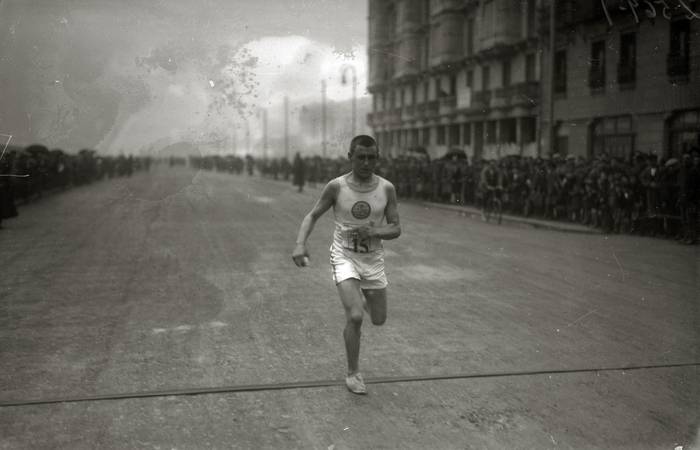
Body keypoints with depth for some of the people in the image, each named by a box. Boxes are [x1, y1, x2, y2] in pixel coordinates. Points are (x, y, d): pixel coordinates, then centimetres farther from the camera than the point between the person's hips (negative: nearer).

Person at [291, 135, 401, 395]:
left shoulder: (386, 188, -6)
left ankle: (363, 299, 49)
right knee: (355, 317, -19)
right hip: (344, 258, -3)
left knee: (378, 320, 12)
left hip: (374, 259, 3)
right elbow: (312, 216, -2)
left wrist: (372, 232, -23)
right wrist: (300, 244, -19)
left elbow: (395, 229, -3)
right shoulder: (336, 187, -10)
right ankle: (353, 373, 1)